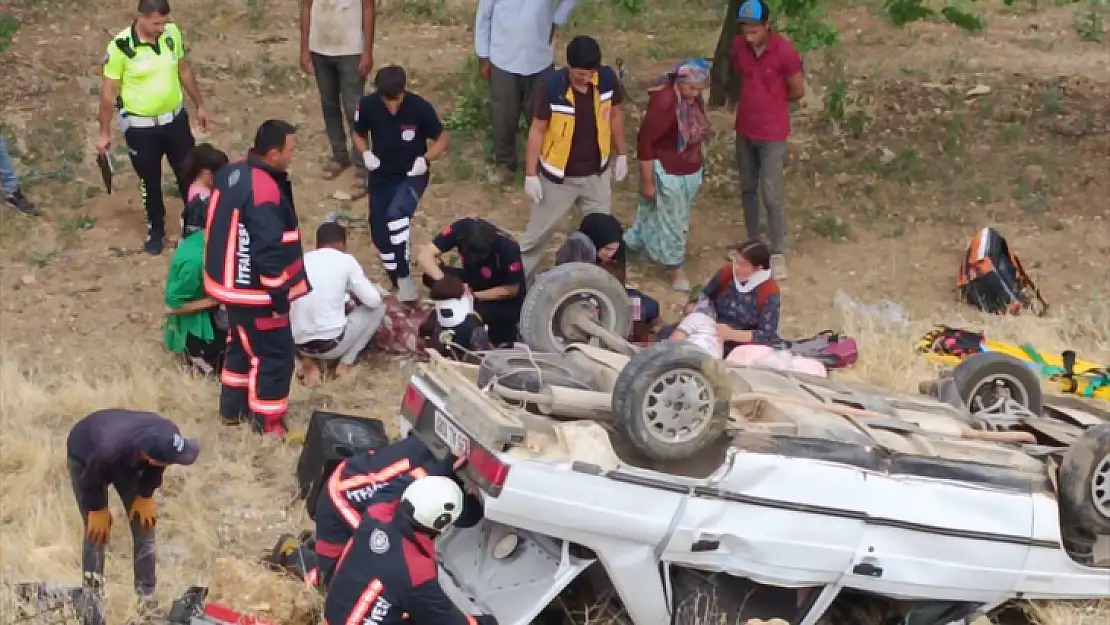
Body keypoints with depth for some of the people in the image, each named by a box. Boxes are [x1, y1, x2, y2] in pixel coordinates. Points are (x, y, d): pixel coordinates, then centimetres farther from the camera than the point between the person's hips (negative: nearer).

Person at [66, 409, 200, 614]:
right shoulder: (111, 449, -49)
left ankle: (147, 596, 9)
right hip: (85, 455, -4)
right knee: (97, 531, -9)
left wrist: (146, 496, -6)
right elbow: (91, 480, -26)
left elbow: (155, 467, -11)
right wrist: (98, 509, -12)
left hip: (128, 458, 4)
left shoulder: (169, 434, -36)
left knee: (144, 524, -1)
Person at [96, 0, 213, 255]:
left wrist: (200, 106, 13)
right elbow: (108, 91, -11)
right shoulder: (121, 46, -22)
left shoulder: (172, 33, -10)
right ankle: (156, 229, 35)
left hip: (175, 119, 3)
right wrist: (104, 132, -5)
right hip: (140, 127, -3)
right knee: (150, 180, 13)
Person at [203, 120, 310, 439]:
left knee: (243, 344, 25)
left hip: (230, 281, 9)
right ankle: (267, 422, 15)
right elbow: (270, 251, -27)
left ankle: (233, 408, 38)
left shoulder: (231, 173, 1)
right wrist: (280, 297, -18)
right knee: (275, 353, 5)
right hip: (255, 290, -9)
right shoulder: (264, 192, -29)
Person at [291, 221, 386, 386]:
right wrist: (355, 297, 25)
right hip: (332, 343, -4)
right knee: (378, 308, 17)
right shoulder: (346, 260, 0)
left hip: (299, 344, 4)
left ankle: (307, 360, 12)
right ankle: (346, 363, 6)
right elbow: (374, 300, 2)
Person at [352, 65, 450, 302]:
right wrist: (366, 154, -15)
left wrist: (425, 159, -23)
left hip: (412, 174, -4)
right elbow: (359, 135, 6)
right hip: (381, 176, 4)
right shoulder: (367, 105, -13)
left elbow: (442, 139, -6)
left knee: (396, 214, -31)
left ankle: (404, 276, -18)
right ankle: (400, 285, 27)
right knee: (380, 235, 5)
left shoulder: (420, 107, -20)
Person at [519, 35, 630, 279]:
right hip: (558, 176, -3)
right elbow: (537, 130, -16)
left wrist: (621, 154, 9)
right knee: (540, 230, 14)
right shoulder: (551, 86, -26)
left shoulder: (607, 78, -17)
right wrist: (531, 175, -13)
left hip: (596, 173, 3)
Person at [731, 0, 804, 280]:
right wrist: (756, 98, 4)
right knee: (747, 189, 17)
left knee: (771, 196, -3)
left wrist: (771, 100, 5)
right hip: (744, 131, 6)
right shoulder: (738, 45, -6)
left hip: (772, 134, -5)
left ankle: (778, 253, 10)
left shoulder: (784, 51, -22)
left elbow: (798, 91, -9)